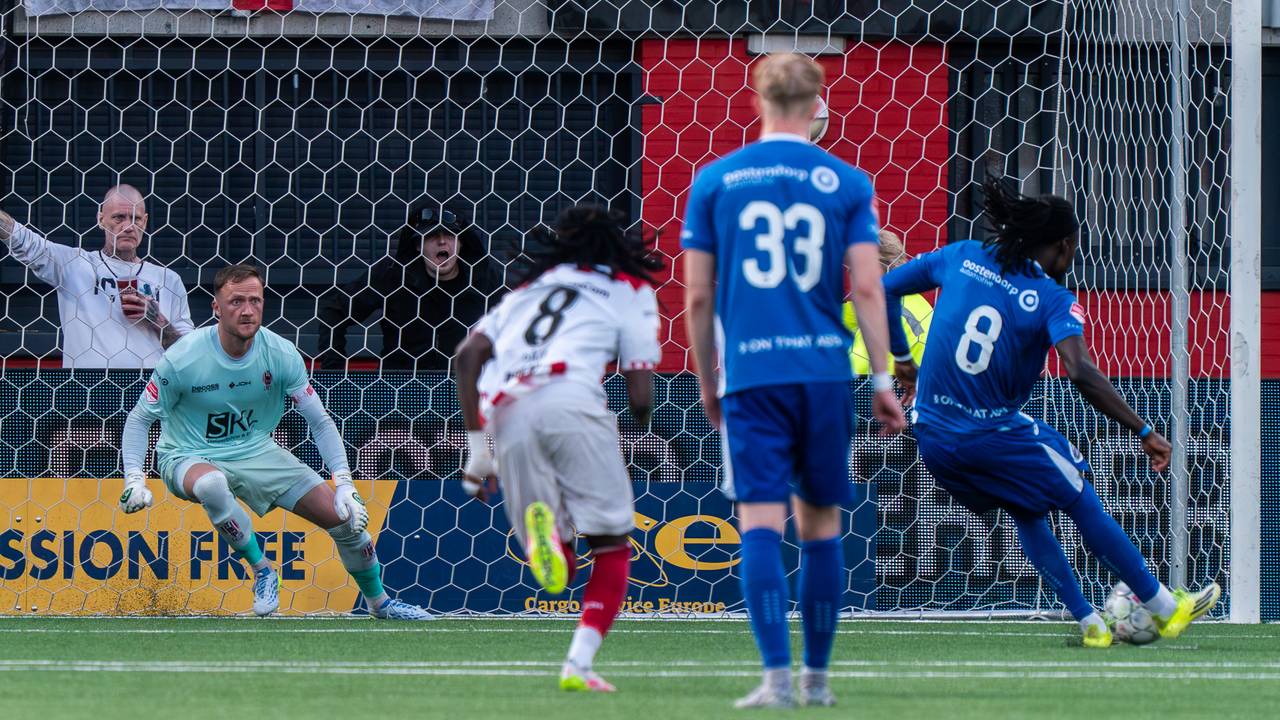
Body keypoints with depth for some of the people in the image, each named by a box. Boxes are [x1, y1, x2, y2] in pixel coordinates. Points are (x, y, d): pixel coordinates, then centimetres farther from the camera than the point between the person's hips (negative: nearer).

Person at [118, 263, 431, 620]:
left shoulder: (281, 354, -12)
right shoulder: (183, 357, -19)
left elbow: (320, 422, -4)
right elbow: (139, 418, -8)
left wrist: (344, 484, -13)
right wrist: (134, 480, -21)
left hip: (256, 452, 3)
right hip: (188, 458, -3)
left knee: (344, 516, -5)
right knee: (211, 484, -42)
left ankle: (379, 602, 22)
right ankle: (262, 570, -19)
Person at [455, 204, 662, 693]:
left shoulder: (530, 288, 33)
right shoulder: (630, 290, 21)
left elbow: (468, 354, 18)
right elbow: (641, 397, 11)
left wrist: (476, 447, 19)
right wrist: (640, 415, 36)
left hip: (505, 411, 4)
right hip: (568, 393, -4)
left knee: (555, 569, 10)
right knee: (611, 544, 8)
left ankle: (543, 530, -27)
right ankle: (579, 663, -12)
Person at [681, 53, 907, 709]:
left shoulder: (715, 180, 5)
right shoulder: (846, 183, 4)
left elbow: (697, 295, 7)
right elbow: (867, 289, -2)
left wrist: (706, 380, 18)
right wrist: (883, 379, 4)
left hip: (749, 376, -1)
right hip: (825, 372, 1)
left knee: (761, 523, -6)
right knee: (820, 525, 11)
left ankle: (777, 675, -17)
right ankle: (816, 677, 15)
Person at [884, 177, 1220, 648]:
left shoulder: (962, 256, 3)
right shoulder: (1053, 300, -10)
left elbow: (882, 289, 7)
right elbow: (1081, 374, -25)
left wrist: (901, 357, 19)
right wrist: (1144, 432, -22)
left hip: (933, 434, 5)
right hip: (996, 436, -5)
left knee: (1026, 513, 24)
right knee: (1082, 505, 13)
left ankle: (1088, 622, 24)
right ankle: (1165, 610, 23)